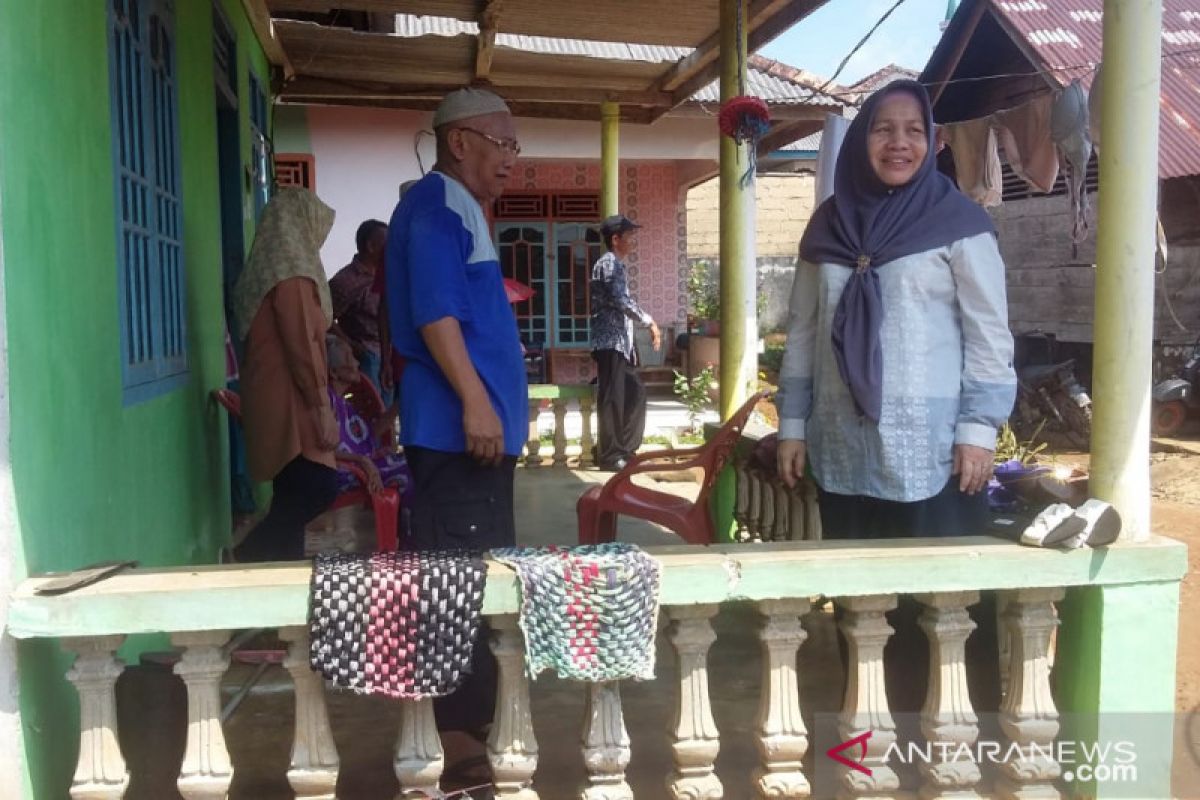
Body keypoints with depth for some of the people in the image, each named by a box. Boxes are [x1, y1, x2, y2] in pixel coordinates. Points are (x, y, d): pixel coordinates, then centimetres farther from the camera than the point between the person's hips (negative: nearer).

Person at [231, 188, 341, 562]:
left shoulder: (267, 270, 16)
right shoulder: (292, 274, -14)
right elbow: (302, 345, -19)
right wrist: (322, 406, -16)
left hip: (273, 399, 10)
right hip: (290, 402, -10)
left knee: (294, 496, 11)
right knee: (317, 490, -11)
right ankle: (247, 563, -7)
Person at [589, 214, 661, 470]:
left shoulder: (617, 264, 21)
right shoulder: (609, 262, -10)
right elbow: (621, 300, -22)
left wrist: (631, 346, 22)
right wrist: (650, 322, -15)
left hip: (621, 342, 10)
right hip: (610, 342, -10)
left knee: (635, 393, 12)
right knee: (612, 399, -6)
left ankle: (625, 449, 18)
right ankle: (610, 456, 0)